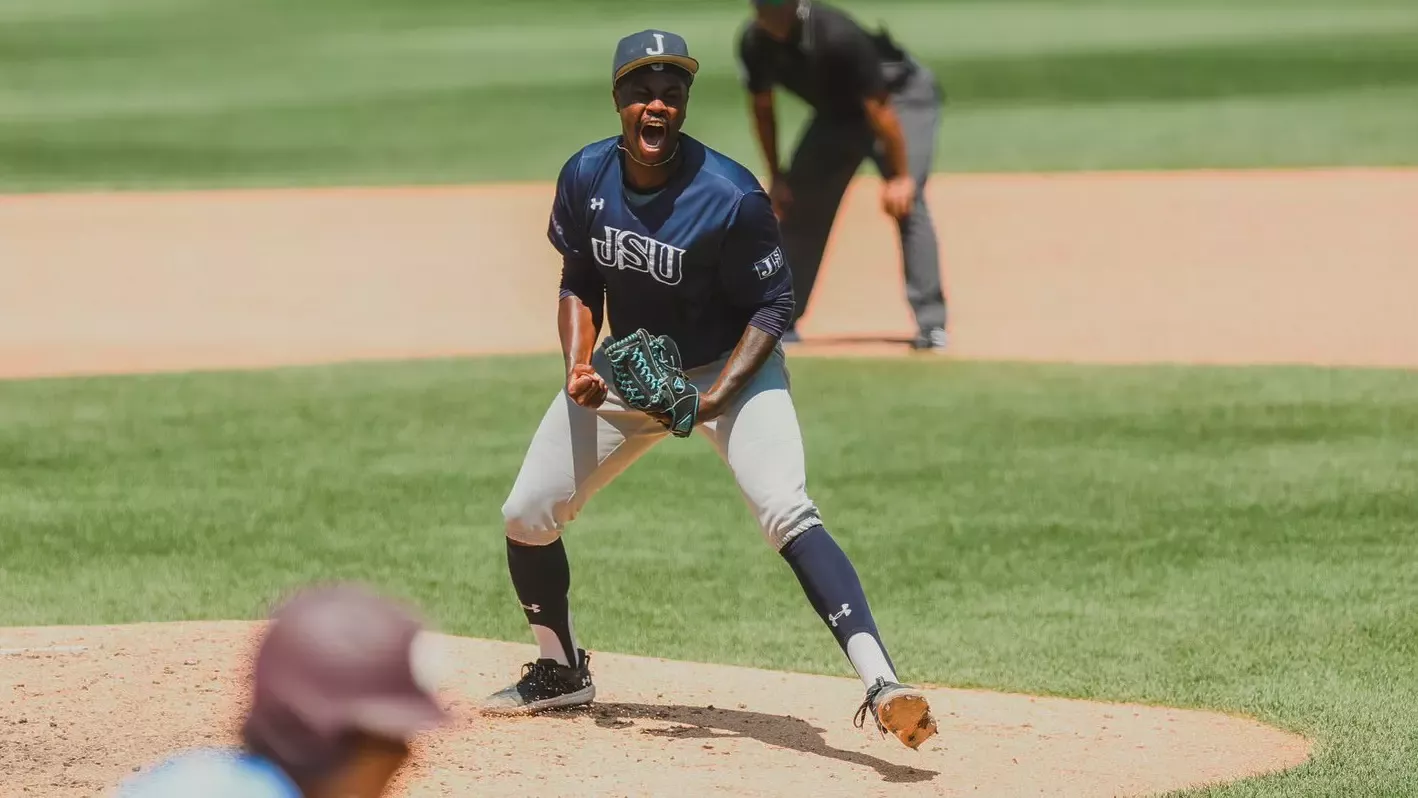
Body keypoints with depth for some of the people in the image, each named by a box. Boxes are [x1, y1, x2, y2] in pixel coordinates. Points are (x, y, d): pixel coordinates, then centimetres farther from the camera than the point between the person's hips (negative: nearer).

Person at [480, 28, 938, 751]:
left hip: (731, 366, -6)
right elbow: (579, 284, 6)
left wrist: (712, 400, -28)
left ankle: (881, 685, -37)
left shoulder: (730, 197, -25)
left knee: (788, 515, -28)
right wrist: (579, 366, -12)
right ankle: (560, 672, 31)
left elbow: (772, 307, -17)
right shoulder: (585, 177, -9)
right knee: (525, 516, 5)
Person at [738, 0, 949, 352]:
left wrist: (900, 177, -28)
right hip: (837, 111, 6)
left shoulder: (836, 36, -37)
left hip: (901, 96, -6)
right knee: (801, 207, 3)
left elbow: (878, 109, -31)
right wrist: (776, 175, 1)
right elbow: (762, 107, -1)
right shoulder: (755, 43, -19)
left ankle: (931, 324, -24)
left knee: (905, 203, -22)